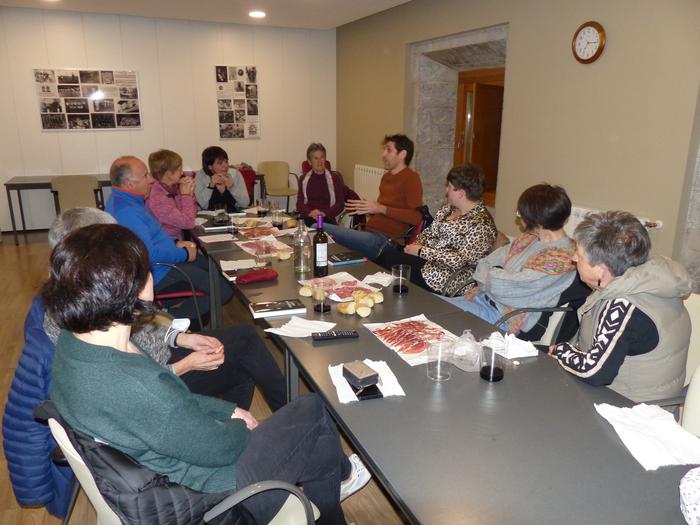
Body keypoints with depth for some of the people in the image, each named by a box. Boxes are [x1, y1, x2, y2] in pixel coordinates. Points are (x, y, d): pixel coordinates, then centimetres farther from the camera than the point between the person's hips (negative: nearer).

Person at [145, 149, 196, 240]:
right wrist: (185, 195, -14)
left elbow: (192, 215, 11)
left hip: (178, 240, 7)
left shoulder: (173, 188, 2)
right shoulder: (157, 198, -20)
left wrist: (190, 193, -3)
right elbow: (188, 223, -23)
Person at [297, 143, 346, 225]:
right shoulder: (304, 179, 14)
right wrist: (310, 213, -15)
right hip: (308, 219, 2)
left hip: (327, 220, -2)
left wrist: (324, 213, -16)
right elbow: (300, 203, 7)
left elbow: (340, 203, 1)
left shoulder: (335, 178, 7)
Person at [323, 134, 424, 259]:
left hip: (385, 241, -8)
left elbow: (417, 217, -16)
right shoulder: (387, 176, 22)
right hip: (371, 235, 8)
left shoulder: (411, 178, -5)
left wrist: (382, 209, -17)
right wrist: (364, 207, 12)